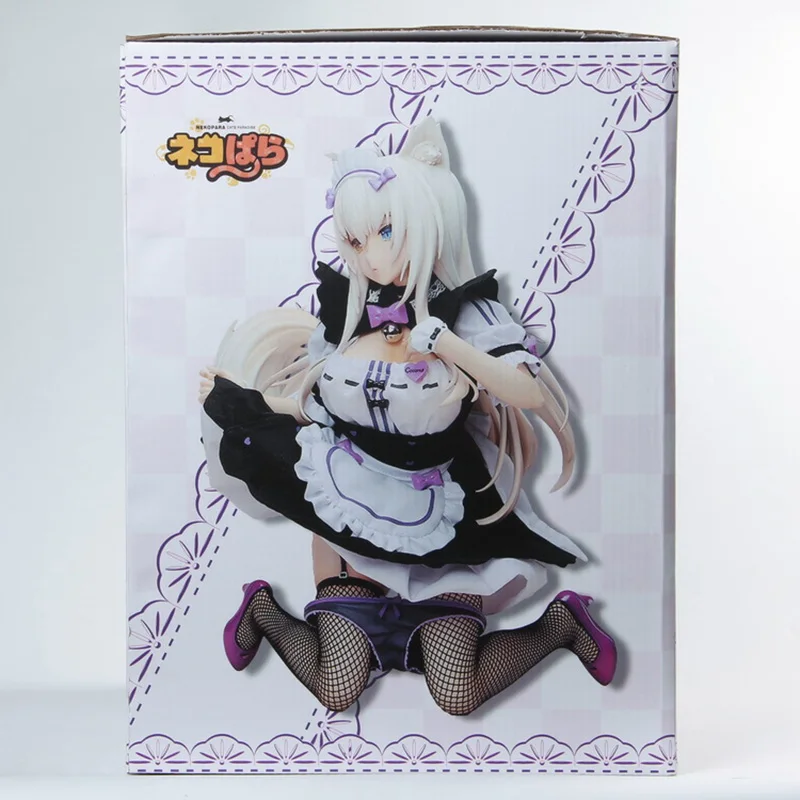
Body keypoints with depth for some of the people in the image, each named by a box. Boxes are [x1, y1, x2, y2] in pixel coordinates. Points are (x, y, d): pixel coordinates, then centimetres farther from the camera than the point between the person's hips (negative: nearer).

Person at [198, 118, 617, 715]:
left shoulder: (466, 311, -9)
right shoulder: (344, 313, -1)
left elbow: (529, 392, -23)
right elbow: (310, 405, 7)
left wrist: (443, 340, -28)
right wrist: (237, 397, -5)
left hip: (440, 527, -2)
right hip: (350, 521, 2)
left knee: (458, 695, -7)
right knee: (336, 693, -6)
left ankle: (559, 624, 14)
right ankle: (264, 611, 20)